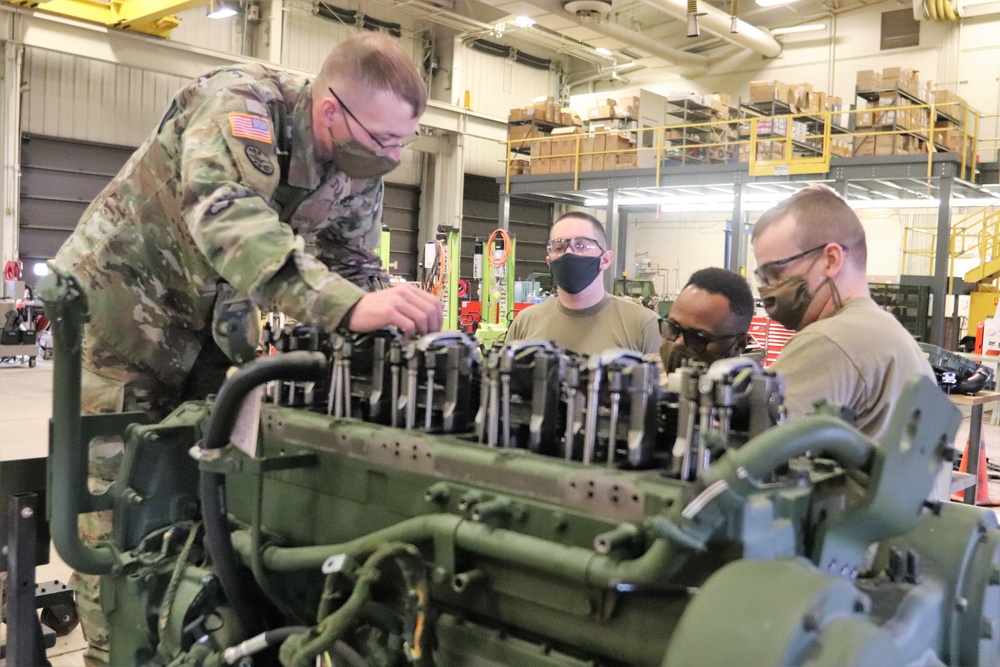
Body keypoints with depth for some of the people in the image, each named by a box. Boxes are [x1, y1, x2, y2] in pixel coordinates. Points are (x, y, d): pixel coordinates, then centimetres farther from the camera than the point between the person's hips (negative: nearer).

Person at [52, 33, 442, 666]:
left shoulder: (362, 171, -9)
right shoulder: (239, 101, -30)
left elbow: (356, 269, 1)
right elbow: (227, 215, -48)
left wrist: (396, 320, -20)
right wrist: (348, 307, -59)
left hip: (219, 316, 6)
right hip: (124, 296, -5)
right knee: (118, 483, -3)